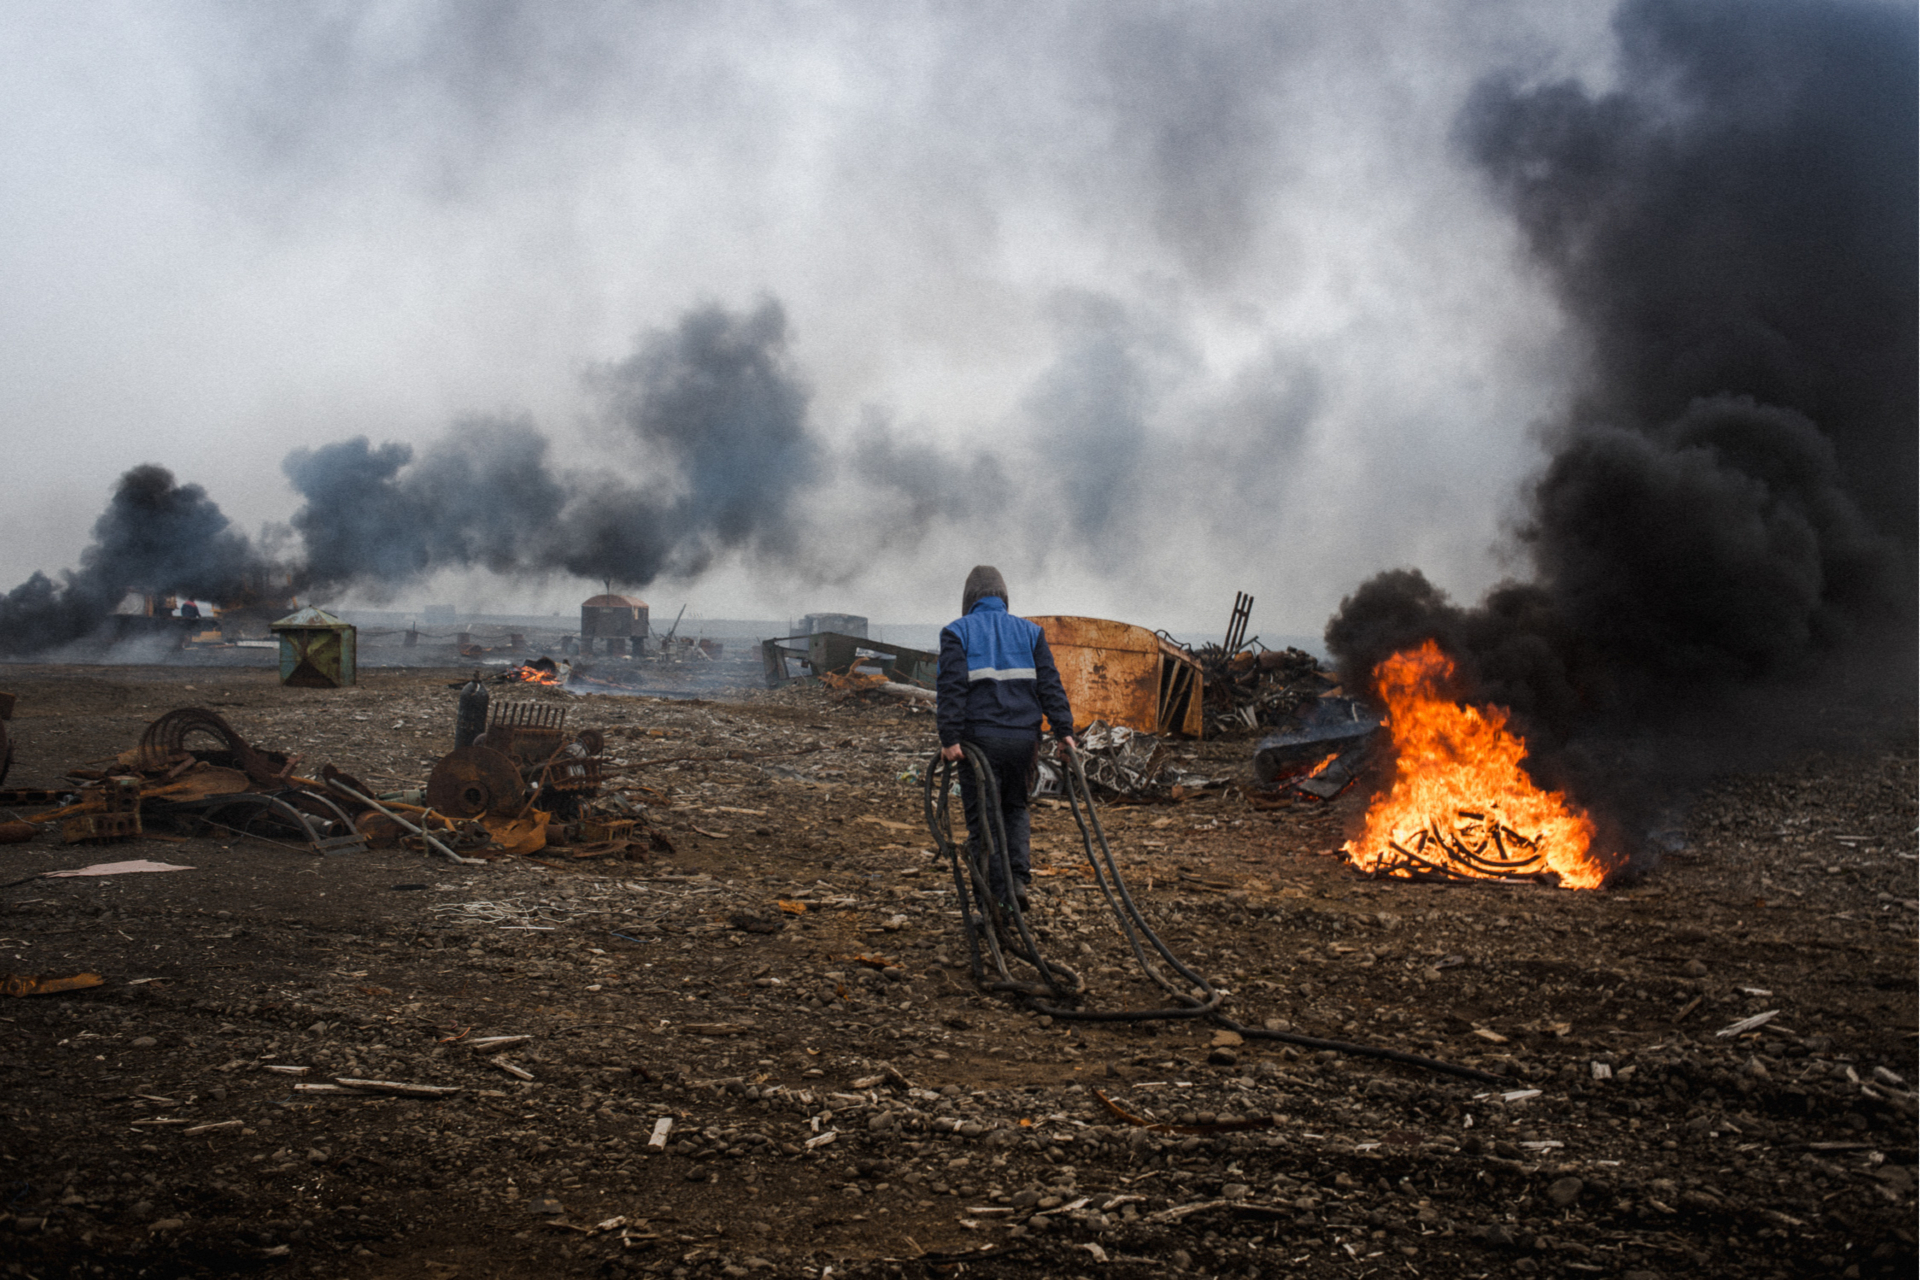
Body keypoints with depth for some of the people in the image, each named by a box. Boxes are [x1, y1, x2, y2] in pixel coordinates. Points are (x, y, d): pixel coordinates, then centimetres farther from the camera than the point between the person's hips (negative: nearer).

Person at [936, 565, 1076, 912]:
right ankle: (1019, 878, 4)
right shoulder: (1029, 631, 13)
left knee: (983, 819, 4)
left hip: (980, 739, -3)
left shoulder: (957, 632, 4)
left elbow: (951, 687, -10)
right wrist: (1063, 730, 0)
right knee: (1015, 809, 22)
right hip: (1024, 737, 3)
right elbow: (1050, 683, 4)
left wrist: (949, 738, -14)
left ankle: (999, 901, -1)